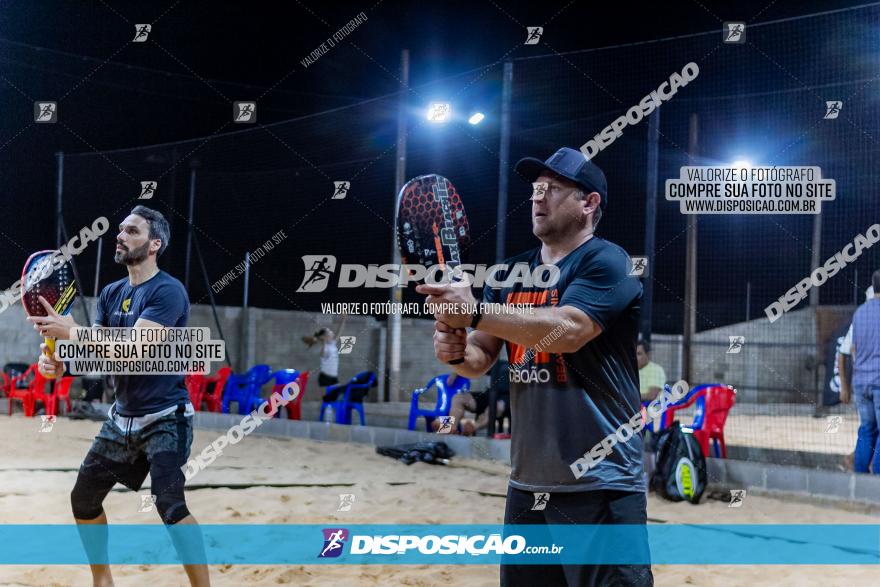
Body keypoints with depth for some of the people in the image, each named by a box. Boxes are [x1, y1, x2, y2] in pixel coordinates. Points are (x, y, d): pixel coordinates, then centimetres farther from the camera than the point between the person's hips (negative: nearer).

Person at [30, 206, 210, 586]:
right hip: (121, 420, 8)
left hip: (165, 419, -8)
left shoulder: (168, 291, -16)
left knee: (170, 505, -23)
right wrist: (59, 362, -13)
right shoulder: (111, 294, 9)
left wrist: (71, 331, -25)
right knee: (83, 499, 15)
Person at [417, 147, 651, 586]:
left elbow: (566, 331, -24)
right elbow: (482, 357, 11)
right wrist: (457, 350, -12)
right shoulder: (512, 273, 14)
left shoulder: (606, 263, -8)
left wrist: (477, 312, -31)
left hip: (600, 487, -7)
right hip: (526, 485, 7)